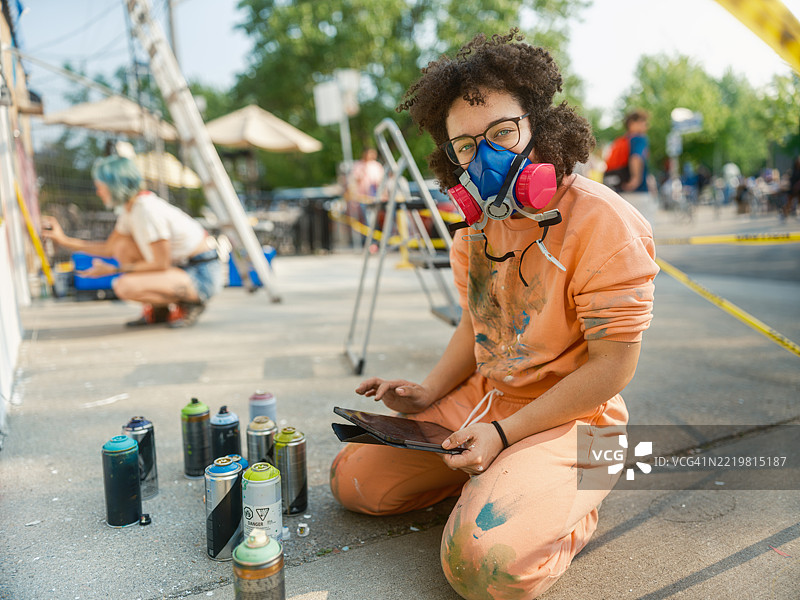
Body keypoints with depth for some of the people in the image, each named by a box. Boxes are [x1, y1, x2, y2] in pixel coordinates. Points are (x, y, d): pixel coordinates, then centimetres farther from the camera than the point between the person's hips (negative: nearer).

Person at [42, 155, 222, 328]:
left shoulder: (148, 209, -20)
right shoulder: (130, 207, 8)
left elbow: (161, 264, -20)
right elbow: (109, 249, 17)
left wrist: (114, 270, -12)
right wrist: (64, 240, 15)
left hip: (202, 276, -9)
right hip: (182, 266, 9)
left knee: (125, 286, -24)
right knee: (122, 246, 6)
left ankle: (190, 303, -5)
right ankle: (157, 311, 10)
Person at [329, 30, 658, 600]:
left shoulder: (605, 224, -20)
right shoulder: (477, 224, 4)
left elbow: (612, 367, -19)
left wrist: (504, 432, -20)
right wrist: (429, 392, 0)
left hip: (569, 421, -7)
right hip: (480, 399, 7)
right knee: (352, 477, 6)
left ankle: (571, 508, 4)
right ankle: (494, 476, 18)